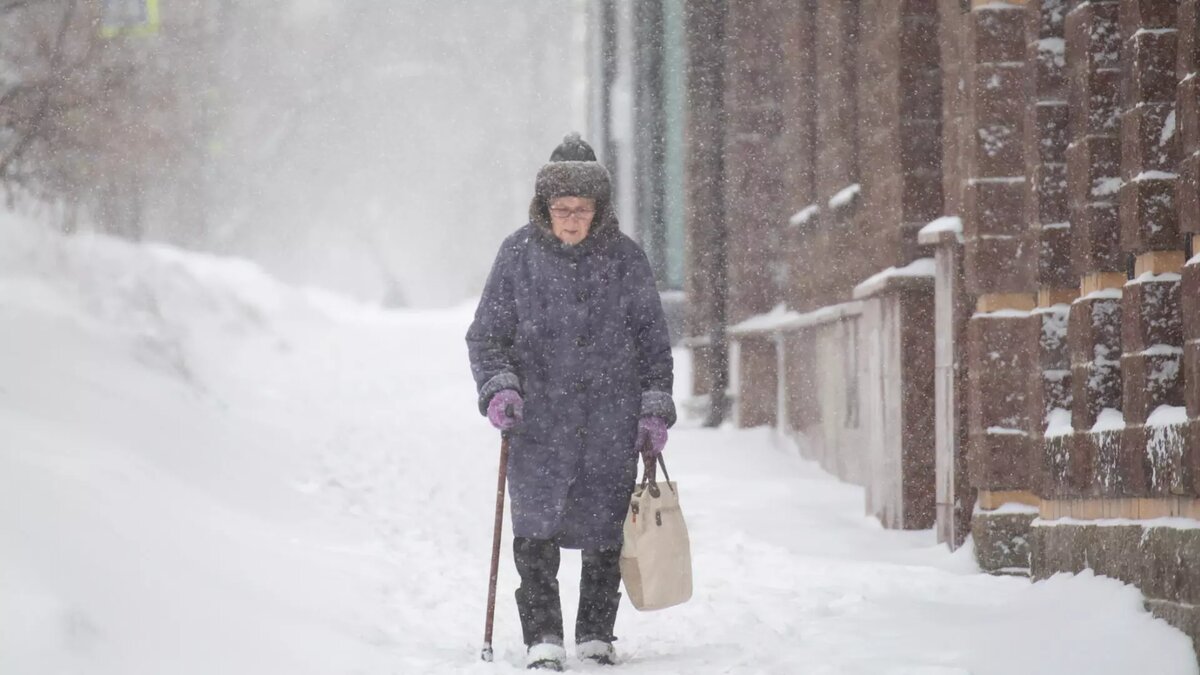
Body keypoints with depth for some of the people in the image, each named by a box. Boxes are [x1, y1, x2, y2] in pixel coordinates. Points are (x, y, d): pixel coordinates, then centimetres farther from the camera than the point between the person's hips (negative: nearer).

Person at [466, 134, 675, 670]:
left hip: (612, 425, 1)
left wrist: (655, 410, 5)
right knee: (536, 528, -12)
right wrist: (498, 386, -10)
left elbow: (653, 340, 11)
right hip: (539, 421, -1)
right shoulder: (519, 254, 2)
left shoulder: (625, 258, 4)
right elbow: (486, 335, 7)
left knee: (605, 532, 6)